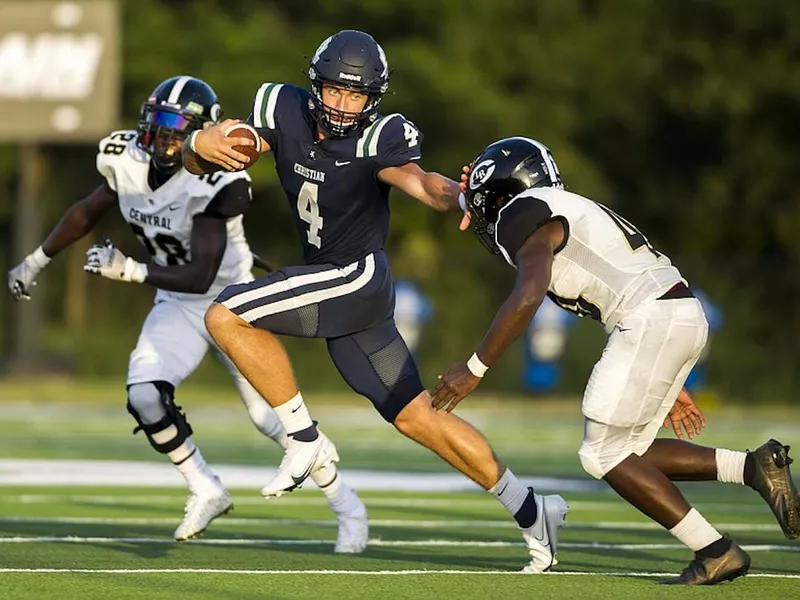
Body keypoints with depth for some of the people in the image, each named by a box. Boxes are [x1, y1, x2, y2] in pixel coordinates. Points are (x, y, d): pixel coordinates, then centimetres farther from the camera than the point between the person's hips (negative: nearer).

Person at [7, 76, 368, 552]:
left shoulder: (215, 184, -30)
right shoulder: (127, 160, -11)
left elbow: (201, 277, -31)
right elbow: (89, 212, 10)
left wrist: (130, 271, -38)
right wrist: (37, 262, 16)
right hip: (178, 305, 5)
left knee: (272, 415, -7)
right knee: (145, 396, -16)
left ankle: (347, 507, 13)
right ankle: (208, 493, 6)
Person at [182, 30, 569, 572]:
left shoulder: (378, 140, -19)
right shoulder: (285, 112, -4)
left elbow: (418, 181, -39)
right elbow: (198, 163, -3)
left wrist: (459, 197, -61)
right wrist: (200, 144, -27)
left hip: (357, 278, -7)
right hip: (331, 283, 7)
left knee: (226, 316, -18)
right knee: (415, 415, 11)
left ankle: (307, 441, -7)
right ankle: (531, 512, 19)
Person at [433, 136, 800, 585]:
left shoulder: (526, 216, -1)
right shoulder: (569, 215, 28)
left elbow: (527, 298, -18)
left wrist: (474, 369, -14)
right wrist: (666, 386, 32)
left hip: (652, 321, -9)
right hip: (685, 315, 9)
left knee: (605, 456, -2)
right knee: (625, 454, 13)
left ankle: (715, 552, -4)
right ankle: (753, 466, 3)